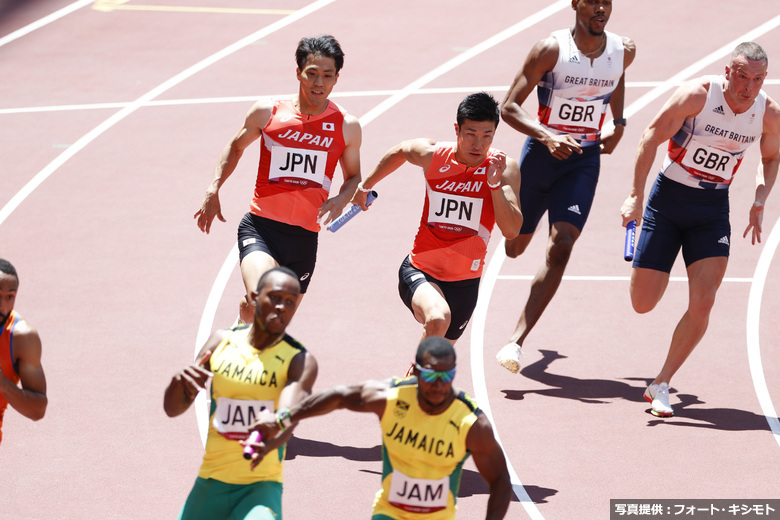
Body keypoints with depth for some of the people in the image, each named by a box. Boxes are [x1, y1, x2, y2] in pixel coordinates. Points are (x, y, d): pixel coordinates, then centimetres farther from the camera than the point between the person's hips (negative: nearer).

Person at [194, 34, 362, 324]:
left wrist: (342, 199, -6)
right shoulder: (267, 112, -1)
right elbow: (236, 147, 17)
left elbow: (353, 176, 17)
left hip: (304, 236, 3)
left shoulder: (347, 127, 2)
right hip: (260, 227, -3)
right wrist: (213, 191, 6)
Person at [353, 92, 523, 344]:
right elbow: (400, 151, 15)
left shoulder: (503, 167, -12)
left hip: (464, 283, 2)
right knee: (438, 319, -35)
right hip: (420, 270, -2)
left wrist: (495, 184, -32)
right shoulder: (432, 155, -10)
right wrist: (365, 186, 28)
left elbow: (511, 230, -21)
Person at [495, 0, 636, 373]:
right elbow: (509, 107, -15)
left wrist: (619, 124, 13)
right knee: (515, 248, 15)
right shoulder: (552, 50, -15)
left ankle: (516, 342, -19)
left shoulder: (623, 52, -3)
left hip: (584, 160, 1)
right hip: (542, 152, -1)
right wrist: (546, 136, -30)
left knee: (560, 248, -18)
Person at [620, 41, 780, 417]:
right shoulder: (698, 95, -19)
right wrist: (636, 196, -16)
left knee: (702, 303, -14)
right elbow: (651, 138, -13)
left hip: (713, 208, 2)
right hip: (669, 198, -2)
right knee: (642, 303, 0)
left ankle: (660, 386, 1)